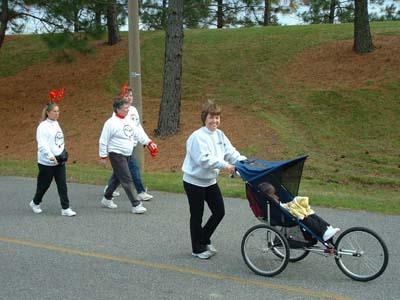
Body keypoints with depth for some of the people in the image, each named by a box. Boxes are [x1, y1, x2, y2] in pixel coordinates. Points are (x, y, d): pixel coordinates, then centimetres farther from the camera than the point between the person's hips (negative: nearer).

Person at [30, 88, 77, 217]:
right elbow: (42, 144, -22)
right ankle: (35, 203, 33)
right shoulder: (43, 126, -14)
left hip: (59, 161, 6)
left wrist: (62, 153, 16)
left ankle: (65, 208, 3)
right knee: (43, 185, 9)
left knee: (62, 185, 1)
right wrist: (51, 156, -33)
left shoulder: (56, 123, 10)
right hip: (47, 162, -6)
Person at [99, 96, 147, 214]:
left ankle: (107, 199, 35)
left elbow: (137, 133, 17)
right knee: (127, 180, -8)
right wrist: (103, 156, -10)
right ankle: (135, 205, -5)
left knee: (117, 177, 18)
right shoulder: (111, 123, -16)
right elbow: (103, 141, -12)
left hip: (127, 154, 8)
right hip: (116, 154, -8)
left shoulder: (129, 120, 7)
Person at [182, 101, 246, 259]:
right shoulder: (198, 136, -21)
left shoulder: (219, 134, 3)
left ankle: (204, 240, 32)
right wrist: (224, 165, -35)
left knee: (219, 212, 10)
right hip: (194, 182, -7)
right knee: (197, 216, 5)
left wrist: (243, 161, -18)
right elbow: (204, 159, -30)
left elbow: (230, 152, -1)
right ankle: (198, 249, 22)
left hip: (210, 181, 7)